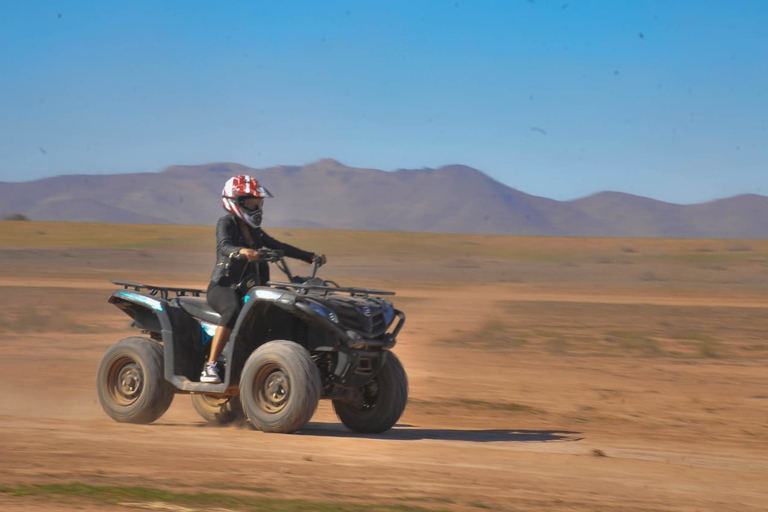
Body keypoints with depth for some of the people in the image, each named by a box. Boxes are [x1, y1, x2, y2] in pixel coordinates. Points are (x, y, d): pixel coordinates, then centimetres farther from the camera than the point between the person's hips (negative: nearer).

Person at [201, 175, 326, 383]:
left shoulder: (254, 230, 18)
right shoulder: (226, 223, -4)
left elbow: (278, 247, 19)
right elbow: (224, 246, -23)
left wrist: (311, 257, 11)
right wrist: (241, 251, -46)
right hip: (223, 286, -7)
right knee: (233, 310, -39)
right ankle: (210, 367, -39)